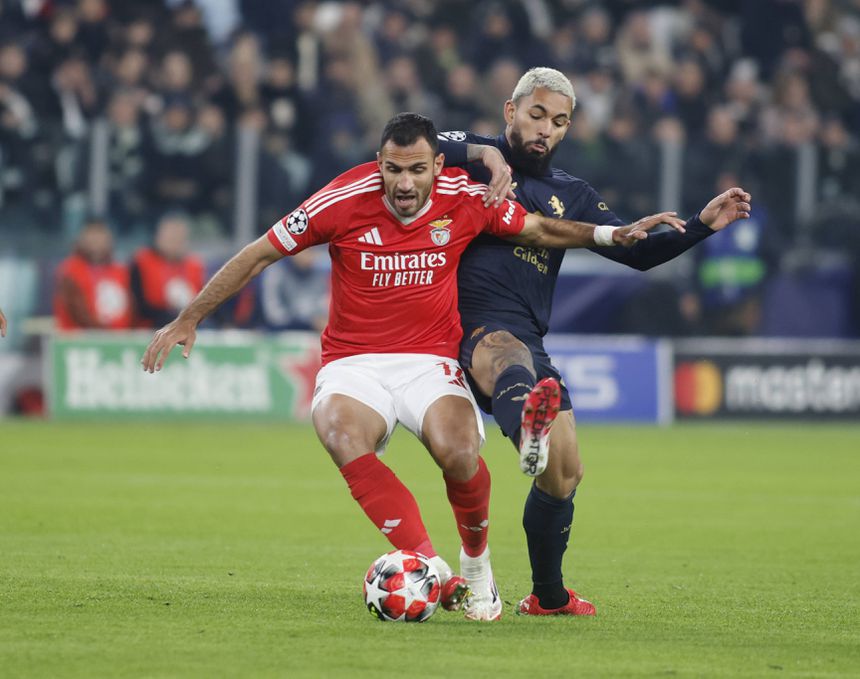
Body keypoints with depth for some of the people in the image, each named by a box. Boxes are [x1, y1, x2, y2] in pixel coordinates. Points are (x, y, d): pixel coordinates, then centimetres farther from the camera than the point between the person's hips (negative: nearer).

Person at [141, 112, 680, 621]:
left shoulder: (464, 200, -4)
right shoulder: (345, 201, -10)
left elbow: (540, 231, 15)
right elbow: (260, 254, -1)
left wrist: (615, 235, 5)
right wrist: (188, 319, 0)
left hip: (431, 361, 1)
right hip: (353, 364, -1)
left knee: (459, 454, -30)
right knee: (342, 435, -35)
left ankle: (477, 563, 2)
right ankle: (431, 566, -37)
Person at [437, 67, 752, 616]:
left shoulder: (571, 196, 24)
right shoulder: (475, 157, 9)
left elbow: (636, 250, 18)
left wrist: (702, 226, 6)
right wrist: (486, 154, -23)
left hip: (530, 339, 7)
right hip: (474, 326, -7)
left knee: (565, 474, 8)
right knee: (510, 360, -43)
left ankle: (549, 596, 28)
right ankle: (527, 427, -80)